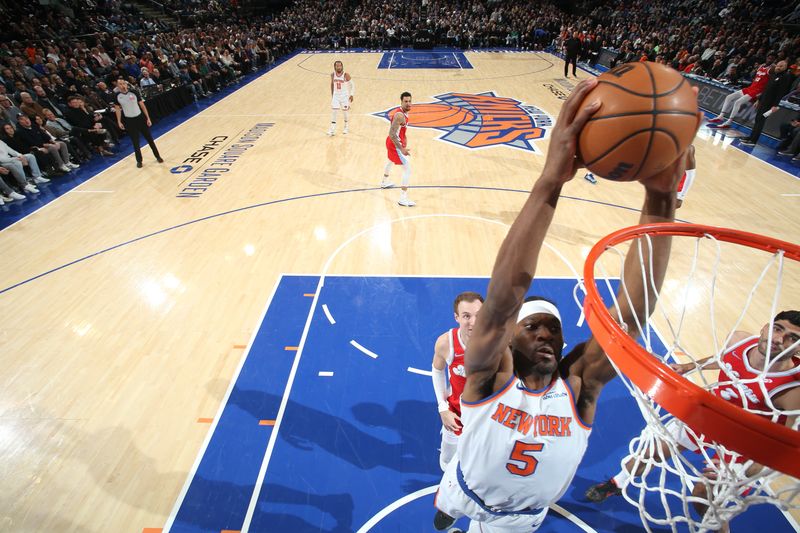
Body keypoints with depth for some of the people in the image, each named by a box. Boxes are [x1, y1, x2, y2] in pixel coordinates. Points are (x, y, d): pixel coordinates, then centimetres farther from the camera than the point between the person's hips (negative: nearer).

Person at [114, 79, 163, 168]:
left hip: (140, 118, 0)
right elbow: (117, 109, 8)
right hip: (129, 121, 0)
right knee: (135, 142, 5)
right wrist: (119, 122, 4)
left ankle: (158, 156, 19)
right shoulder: (117, 96, -3)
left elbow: (142, 105, 0)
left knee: (149, 139, 6)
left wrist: (148, 118, -4)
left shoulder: (133, 93, -5)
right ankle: (139, 160, 16)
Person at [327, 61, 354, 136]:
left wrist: (352, 95, -12)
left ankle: (346, 127, 29)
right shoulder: (332, 75, -3)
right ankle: (332, 130, 2)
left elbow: (352, 85, -7)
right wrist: (332, 95, 14)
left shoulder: (346, 75, -15)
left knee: (345, 111, 8)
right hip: (336, 96, 3)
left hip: (345, 96, -3)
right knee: (333, 112, -3)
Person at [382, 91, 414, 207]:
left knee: (391, 161, 36)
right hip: (394, 144, -11)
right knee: (407, 169, -15)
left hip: (392, 142, 11)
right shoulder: (400, 115, -26)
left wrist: (403, 138, 21)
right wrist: (402, 149, -34)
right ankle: (403, 198, -16)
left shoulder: (404, 112, 4)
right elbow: (392, 134, -31)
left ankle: (385, 182, 62)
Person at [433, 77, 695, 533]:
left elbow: (634, 310, -46)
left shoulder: (579, 384, -30)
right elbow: (504, 296, -57)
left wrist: (661, 197, -56)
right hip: (468, 491, 0)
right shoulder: (490, 374, -37)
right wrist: (551, 181, -69)